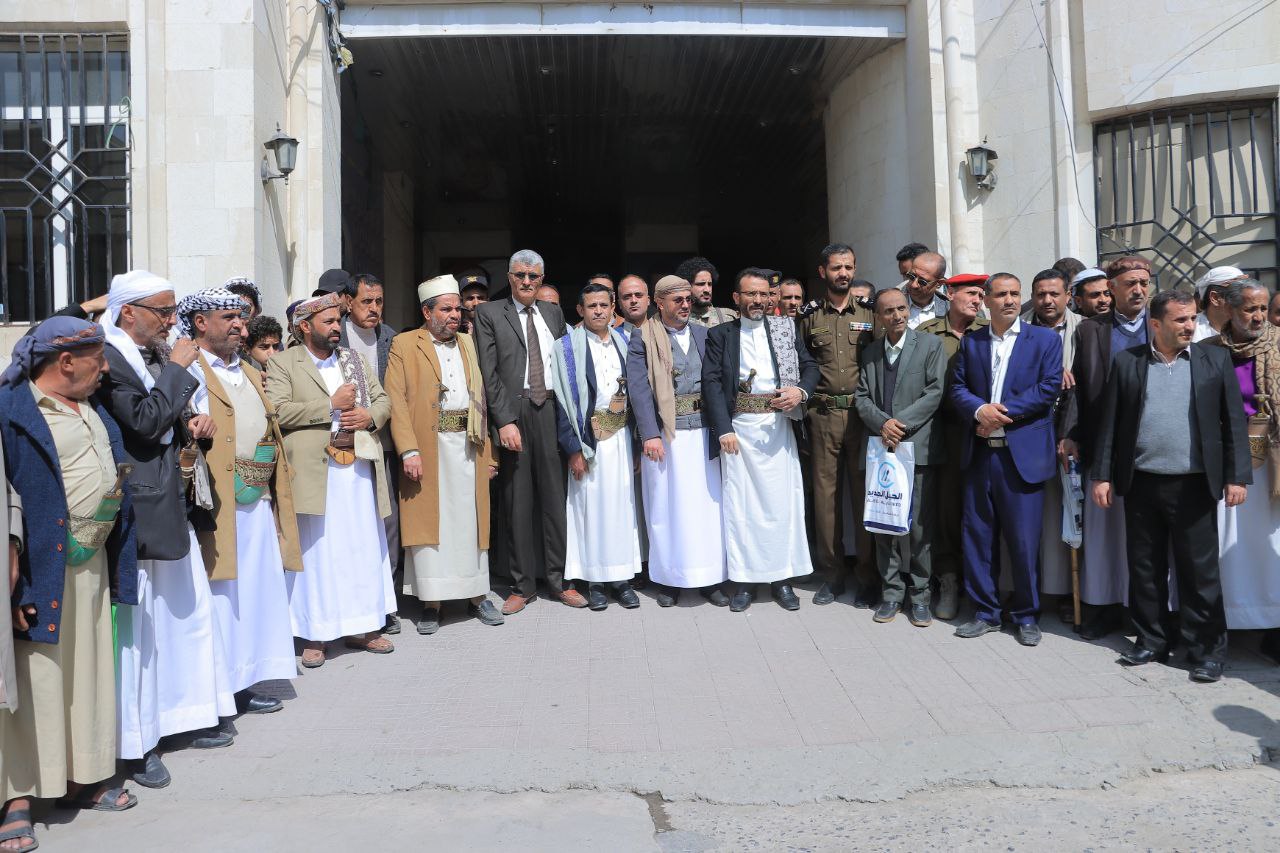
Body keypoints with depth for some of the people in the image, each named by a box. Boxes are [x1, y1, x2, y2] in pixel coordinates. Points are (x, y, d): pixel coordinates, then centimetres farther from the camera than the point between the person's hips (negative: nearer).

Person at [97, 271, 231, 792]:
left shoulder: (155, 357, 13)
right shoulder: (108, 359, -15)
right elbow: (144, 422, -24)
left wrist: (190, 428, 3)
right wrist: (177, 369, -16)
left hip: (171, 506, 9)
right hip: (136, 511, -9)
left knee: (189, 611, 15)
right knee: (138, 626, 0)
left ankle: (187, 718, 30)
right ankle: (136, 743, 13)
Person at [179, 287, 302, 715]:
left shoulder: (250, 373, 20)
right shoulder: (188, 372, -5)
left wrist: (278, 488, 18)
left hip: (258, 504, 8)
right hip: (216, 504, -8)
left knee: (257, 593, 11)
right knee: (219, 596, -1)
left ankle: (242, 683, 22)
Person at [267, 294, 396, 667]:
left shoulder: (356, 360, 17)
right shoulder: (284, 364, 0)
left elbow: (383, 400, 16)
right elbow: (278, 411, -13)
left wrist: (370, 416, -7)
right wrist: (331, 404, -13)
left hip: (361, 467, 5)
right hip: (316, 472, -5)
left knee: (364, 549, 9)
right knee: (317, 551, 0)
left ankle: (361, 627, 20)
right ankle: (314, 635, 10)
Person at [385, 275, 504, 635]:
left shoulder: (469, 344, 16)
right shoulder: (404, 346, 3)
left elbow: (482, 400, 12)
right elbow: (396, 401, -6)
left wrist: (489, 453, 6)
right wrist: (408, 451, -17)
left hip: (469, 448, 4)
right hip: (427, 449, -3)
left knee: (471, 521, 7)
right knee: (429, 521, 0)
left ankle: (477, 596, 18)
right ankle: (431, 603, 9)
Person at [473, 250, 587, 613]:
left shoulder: (553, 313, 16)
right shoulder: (489, 314, 4)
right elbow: (490, 374, -3)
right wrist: (505, 421, -12)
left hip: (551, 412, 3)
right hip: (513, 415, -3)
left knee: (556, 498, 5)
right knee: (517, 504, 3)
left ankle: (560, 580, 16)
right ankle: (522, 585, 14)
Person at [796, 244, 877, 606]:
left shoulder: (869, 314, 8)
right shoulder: (809, 316, 9)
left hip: (862, 413, -1)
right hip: (823, 415, 1)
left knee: (864, 493, 1)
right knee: (825, 493, 4)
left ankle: (868, 578, 11)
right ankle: (832, 574, 15)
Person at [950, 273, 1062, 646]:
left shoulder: (1045, 339, 4)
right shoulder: (970, 342, 12)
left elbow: (1049, 388, -7)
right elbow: (958, 388, 6)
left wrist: (1001, 413, -12)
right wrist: (980, 410, -15)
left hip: (1023, 454, -3)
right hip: (979, 453, 3)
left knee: (1024, 540, 0)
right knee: (977, 535, 7)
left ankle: (1026, 616, 17)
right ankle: (986, 612, 20)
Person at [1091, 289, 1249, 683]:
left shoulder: (1216, 360, 4)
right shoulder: (1126, 362, 4)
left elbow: (1234, 422, 3)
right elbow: (1109, 422, 4)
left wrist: (1237, 476, -3)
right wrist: (1102, 476, 1)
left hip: (1194, 485, -1)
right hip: (1141, 485, 1)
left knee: (1199, 572, 3)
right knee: (1145, 569, 10)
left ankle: (1206, 651, 15)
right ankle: (1152, 641, 23)